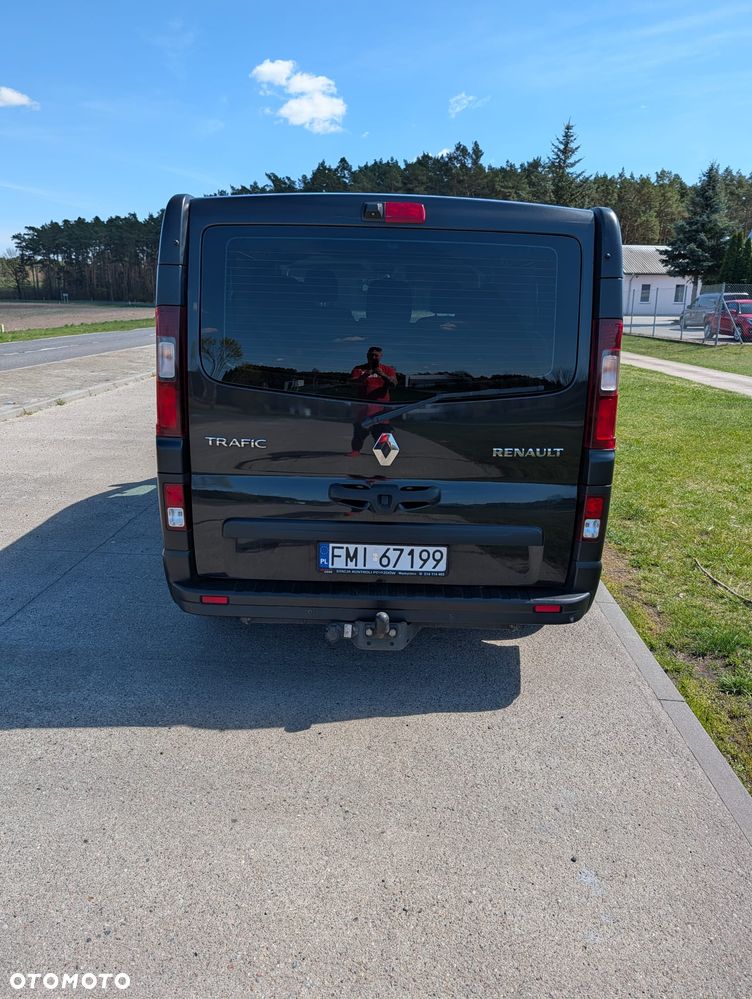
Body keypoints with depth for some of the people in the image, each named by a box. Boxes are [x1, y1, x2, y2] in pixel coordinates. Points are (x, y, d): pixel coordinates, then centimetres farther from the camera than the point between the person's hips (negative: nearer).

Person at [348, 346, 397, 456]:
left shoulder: (387, 370, 11)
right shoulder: (359, 369, 10)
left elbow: (394, 385, -3)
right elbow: (352, 383, -4)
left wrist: (383, 375, -20)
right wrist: (364, 376, -22)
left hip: (381, 408, 0)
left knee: (381, 430, -2)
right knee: (359, 429, -7)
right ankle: (355, 450, -2)